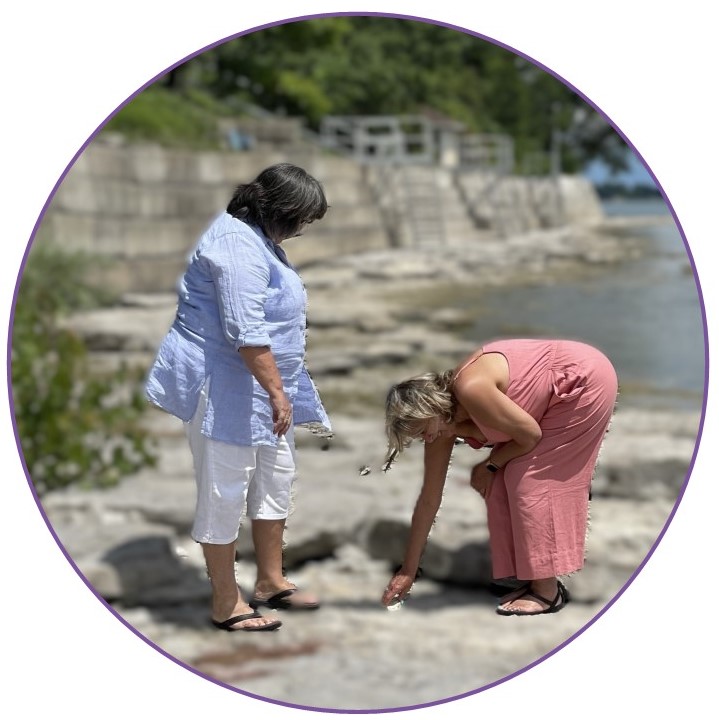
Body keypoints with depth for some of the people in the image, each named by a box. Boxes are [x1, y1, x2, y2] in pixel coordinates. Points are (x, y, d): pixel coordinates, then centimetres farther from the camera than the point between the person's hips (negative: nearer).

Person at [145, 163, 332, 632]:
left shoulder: (257, 236, 12)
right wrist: (277, 393, -25)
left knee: (276, 480, 17)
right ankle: (226, 605, 5)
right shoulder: (240, 246, -22)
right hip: (223, 386, -11)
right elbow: (246, 332, -28)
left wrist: (280, 389, 30)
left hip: (257, 383, 11)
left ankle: (271, 582, 29)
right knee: (226, 491, -3)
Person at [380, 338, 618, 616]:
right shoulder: (441, 424, -4)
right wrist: (408, 570, 5)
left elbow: (531, 436, -21)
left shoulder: (471, 390, -30)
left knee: (533, 479, -11)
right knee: (505, 481, 2)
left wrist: (491, 464, -5)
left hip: (585, 379, -8)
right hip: (559, 397, 8)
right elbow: (429, 498, 2)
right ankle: (531, 578, 8)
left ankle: (546, 590, -7)